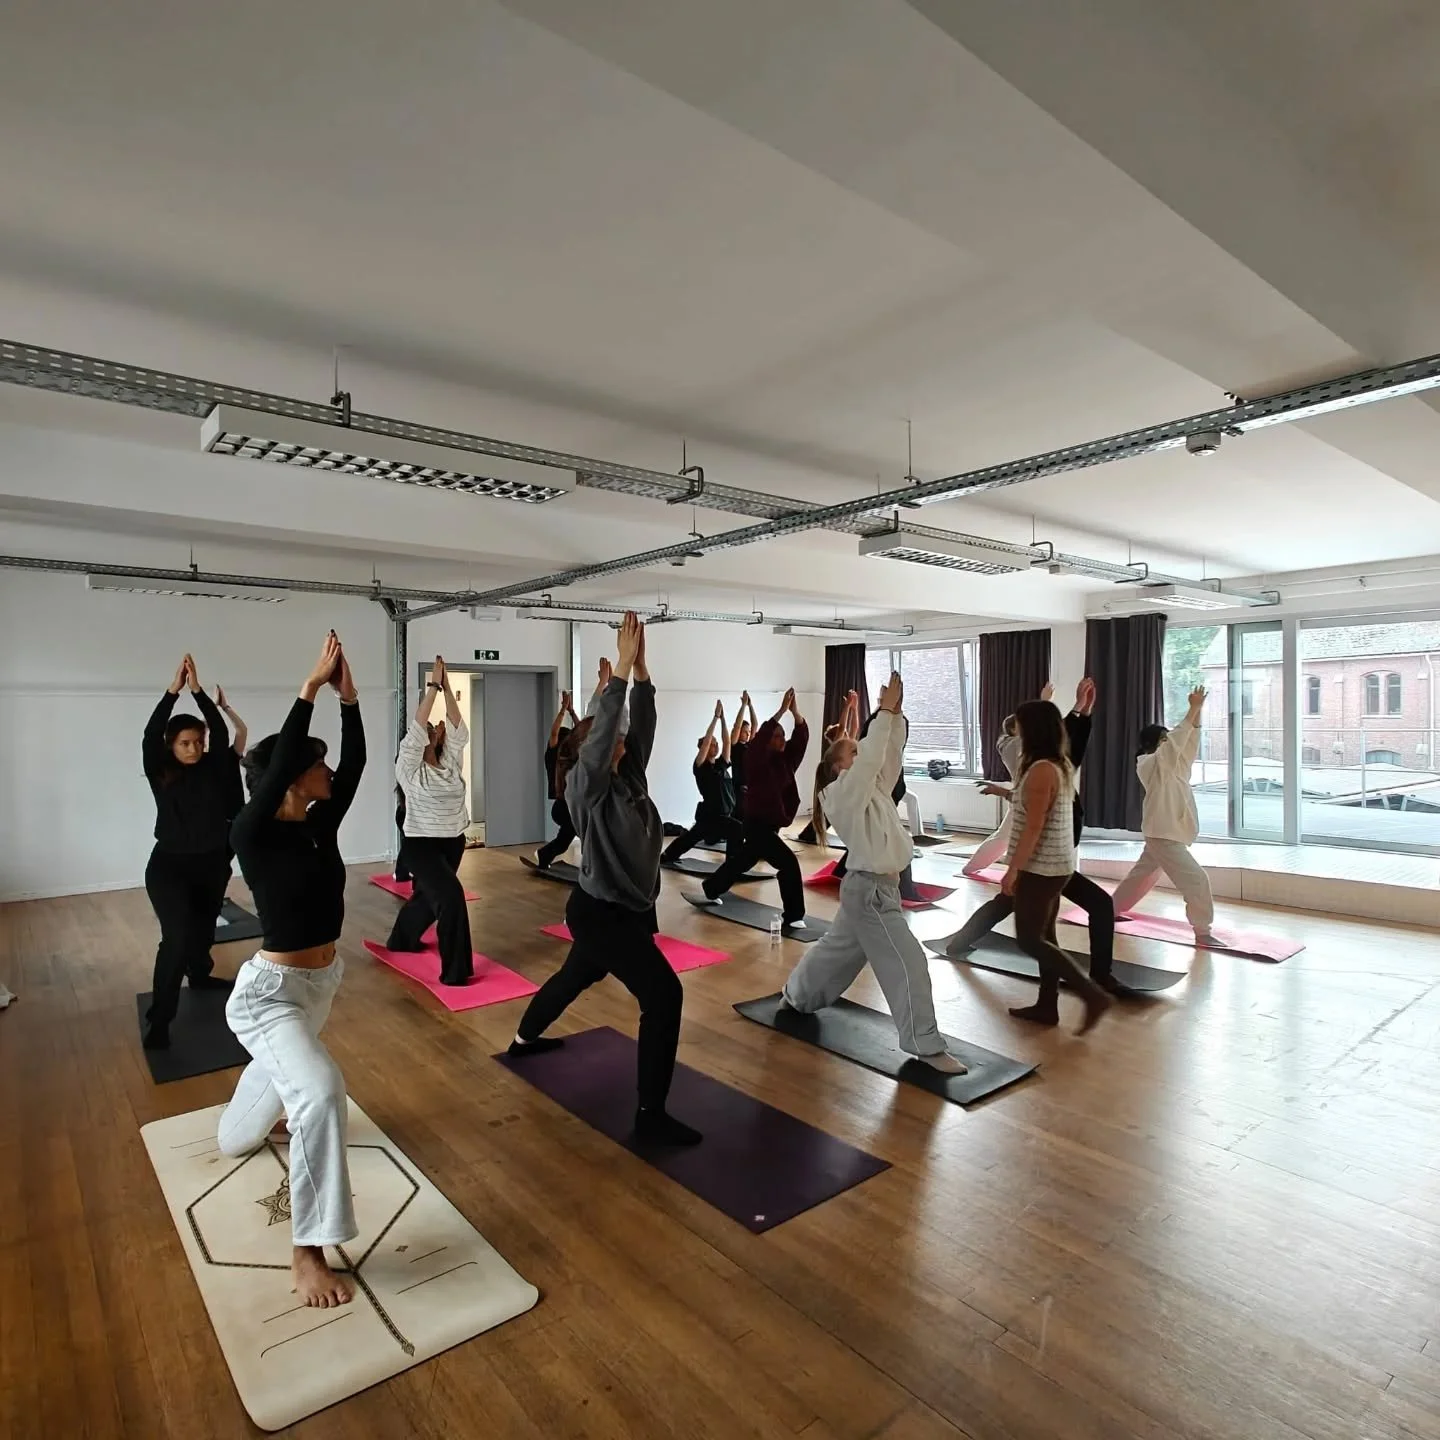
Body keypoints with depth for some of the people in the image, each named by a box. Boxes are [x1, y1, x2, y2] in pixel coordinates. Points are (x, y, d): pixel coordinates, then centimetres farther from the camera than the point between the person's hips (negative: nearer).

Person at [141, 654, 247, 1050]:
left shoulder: (213, 767, -1)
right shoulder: (160, 773, -7)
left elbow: (222, 732, -15)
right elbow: (149, 735, -23)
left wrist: (199, 691, -20)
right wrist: (173, 690, -28)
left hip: (212, 864, 4)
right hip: (169, 866, -4)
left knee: (204, 928, 20)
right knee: (177, 936, -15)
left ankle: (199, 976, 47)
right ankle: (159, 1021, -9)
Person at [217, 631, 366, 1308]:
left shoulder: (321, 824, -5)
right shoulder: (252, 834, -22)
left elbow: (357, 762, -11)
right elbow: (275, 768, -37)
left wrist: (348, 695, -20)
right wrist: (311, 687, -35)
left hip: (322, 981, 8)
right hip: (270, 991, -8)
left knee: (258, 1106, 33)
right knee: (320, 1090, -30)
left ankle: (238, 1131, 69)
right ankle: (307, 1252, -15)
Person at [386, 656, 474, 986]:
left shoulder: (451, 763, 3)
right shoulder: (409, 768, -11)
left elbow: (457, 727, -5)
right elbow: (416, 726, -21)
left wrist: (447, 687, -10)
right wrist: (432, 685, -20)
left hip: (453, 842, 7)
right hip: (421, 845, -7)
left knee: (427, 896, 25)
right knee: (450, 896, -23)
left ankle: (401, 939, 52)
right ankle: (455, 970, -15)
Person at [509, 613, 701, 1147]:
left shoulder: (631, 777, 5)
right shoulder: (585, 785, -16)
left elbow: (642, 724, -1)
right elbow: (602, 725, -28)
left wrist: (642, 671, -10)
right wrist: (621, 667, -28)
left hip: (629, 909, 9)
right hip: (600, 912, -9)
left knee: (576, 977, 29)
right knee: (664, 994, -15)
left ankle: (525, 1038, 54)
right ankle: (650, 1117, -8)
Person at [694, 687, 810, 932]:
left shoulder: (785, 759, 3)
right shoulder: (756, 758, -14)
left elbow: (801, 737, -6)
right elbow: (761, 736, -32)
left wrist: (795, 711, -21)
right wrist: (782, 709, -32)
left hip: (772, 823, 8)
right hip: (756, 824, -8)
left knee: (744, 860, 24)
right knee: (789, 863, -18)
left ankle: (710, 889, 46)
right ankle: (792, 917, -11)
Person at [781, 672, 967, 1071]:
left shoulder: (872, 788, 8)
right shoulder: (843, 794, -17)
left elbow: (889, 753, 1)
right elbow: (872, 755, -26)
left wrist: (895, 714, -12)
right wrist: (885, 711, -21)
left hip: (875, 886, 10)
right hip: (869, 889, -10)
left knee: (839, 947, 23)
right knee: (908, 962, -8)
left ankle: (796, 996, 41)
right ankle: (926, 1046, 0)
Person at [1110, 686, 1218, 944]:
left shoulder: (1171, 763, 11)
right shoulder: (1150, 764, -14)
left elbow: (1188, 740, 5)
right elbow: (1177, 738, -24)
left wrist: (1199, 711, -7)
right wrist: (1194, 708, -23)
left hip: (1167, 832, 10)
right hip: (1163, 833, -10)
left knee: (1143, 873, 21)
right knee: (1196, 879, -12)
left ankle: (1114, 909, 35)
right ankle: (1202, 932, -5)